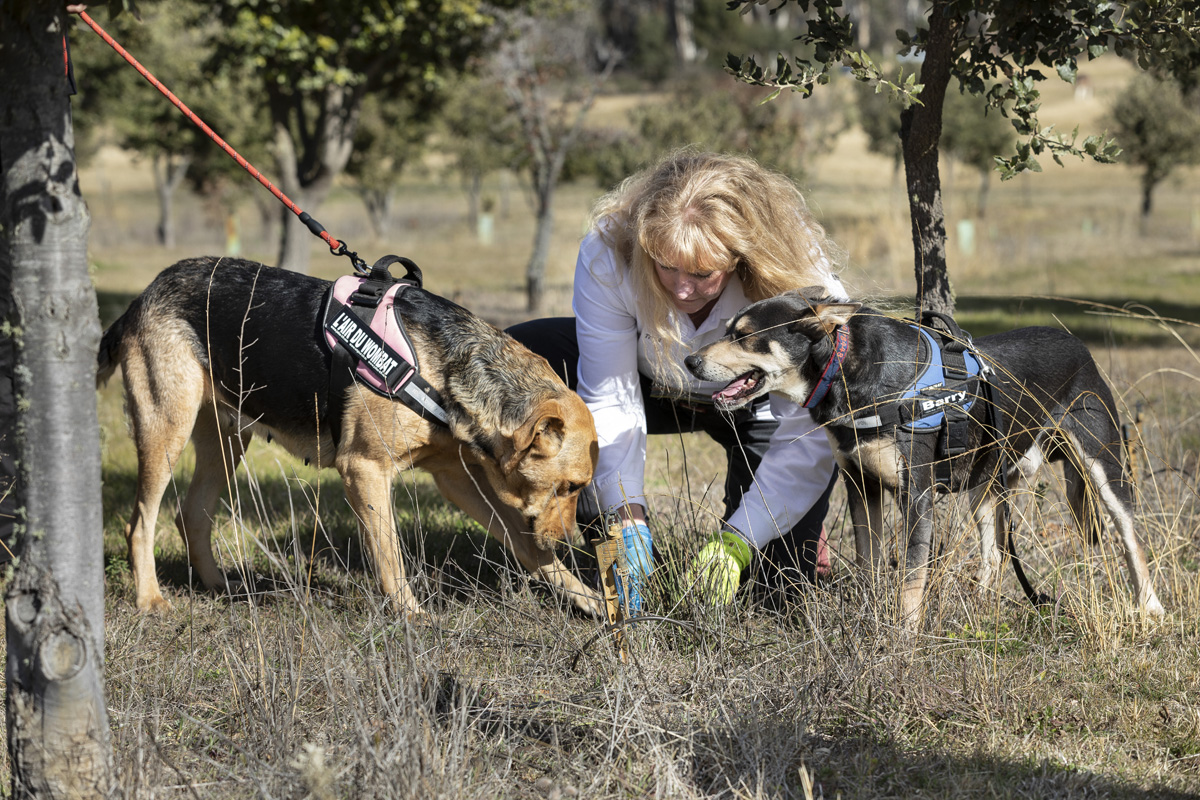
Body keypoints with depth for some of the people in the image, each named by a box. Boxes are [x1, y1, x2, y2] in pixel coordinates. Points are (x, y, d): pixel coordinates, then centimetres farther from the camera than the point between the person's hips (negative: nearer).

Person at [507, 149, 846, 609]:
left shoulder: (803, 283, -37)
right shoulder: (608, 252, -33)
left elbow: (809, 439, -33)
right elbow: (610, 401, -27)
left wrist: (735, 544, -41)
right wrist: (628, 524, -36)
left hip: (759, 409, -2)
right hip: (656, 386, 2)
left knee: (779, 579, -17)